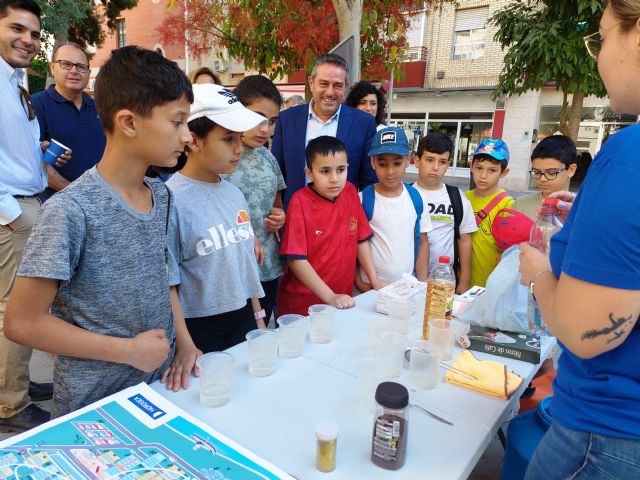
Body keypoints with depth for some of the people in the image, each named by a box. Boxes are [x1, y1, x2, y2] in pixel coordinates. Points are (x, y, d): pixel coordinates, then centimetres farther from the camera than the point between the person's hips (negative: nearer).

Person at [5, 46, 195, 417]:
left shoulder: (162, 196, -2)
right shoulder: (71, 211, -21)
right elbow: (23, 323, -17)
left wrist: (184, 343, -2)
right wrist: (129, 351, -17)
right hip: (94, 403, -6)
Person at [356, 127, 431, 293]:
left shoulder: (416, 198, 0)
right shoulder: (363, 199, -10)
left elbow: (422, 242, 7)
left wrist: (423, 282, 2)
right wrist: (360, 283, -10)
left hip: (407, 285, 3)